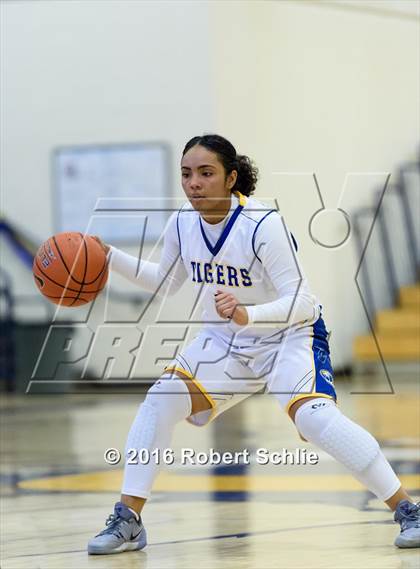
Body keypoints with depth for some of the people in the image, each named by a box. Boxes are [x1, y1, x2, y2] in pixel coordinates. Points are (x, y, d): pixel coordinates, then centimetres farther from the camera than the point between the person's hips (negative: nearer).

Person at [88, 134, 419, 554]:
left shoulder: (263, 225, -25)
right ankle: (127, 522, -5)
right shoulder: (182, 224, -7)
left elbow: (301, 303, -29)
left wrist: (248, 314, -46)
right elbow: (165, 282, 13)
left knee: (314, 417, -29)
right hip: (224, 342, 6)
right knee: (162, 399, -14)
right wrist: (112, 258, 1)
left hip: (290, 336, -6)